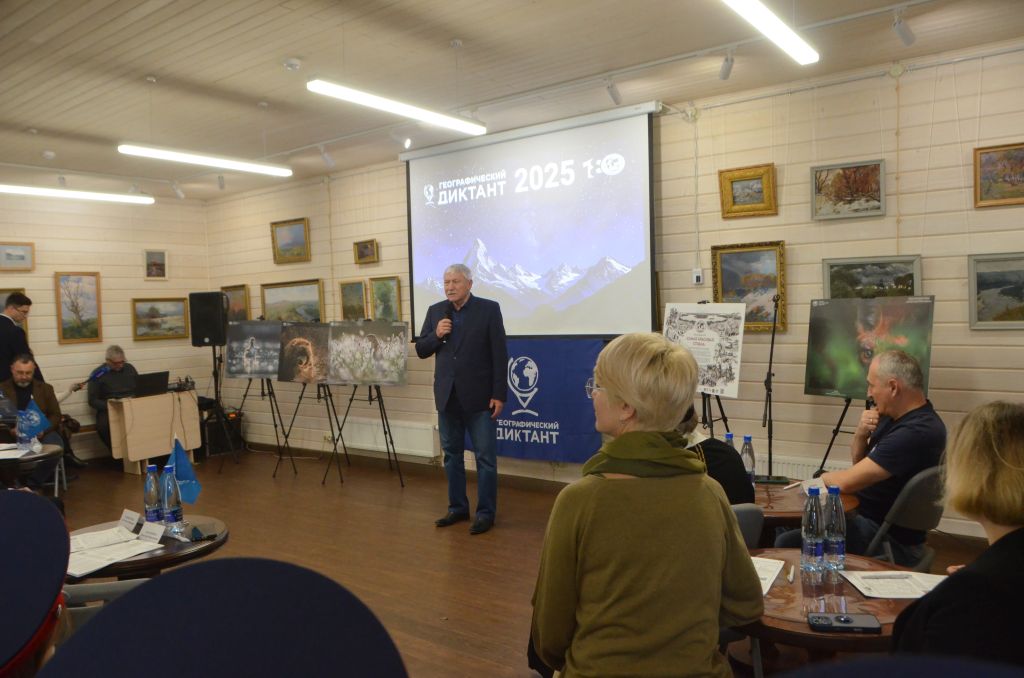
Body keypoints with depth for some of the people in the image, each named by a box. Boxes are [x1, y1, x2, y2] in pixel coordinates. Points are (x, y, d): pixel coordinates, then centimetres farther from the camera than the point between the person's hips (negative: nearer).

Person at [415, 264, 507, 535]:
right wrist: (436, 335, -11)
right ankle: (457, 507, 25)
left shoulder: (489, 309, -6)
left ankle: (485, 512, 12)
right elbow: (421, 350, 9)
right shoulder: (435, 311, 7)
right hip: (448, 396, 5)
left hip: (479, 396, -4)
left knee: (485, 457, 1)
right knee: (452, 454, 13)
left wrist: (499, 394, -11)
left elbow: (500, 354, -8)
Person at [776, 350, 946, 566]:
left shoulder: (917, 431, -25)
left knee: (787, 544, -22)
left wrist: (818, 478, -3)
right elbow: (859, 462, 15)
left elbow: (846, 482, -26)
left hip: (889, 540, -10)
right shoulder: (894, 416, 5)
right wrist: (860, 434, -6)